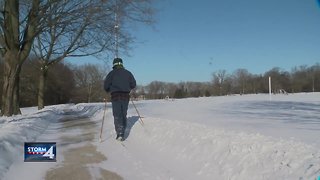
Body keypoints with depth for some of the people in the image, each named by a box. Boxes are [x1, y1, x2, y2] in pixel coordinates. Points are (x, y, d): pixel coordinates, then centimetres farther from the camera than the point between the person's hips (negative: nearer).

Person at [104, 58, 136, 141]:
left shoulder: (112, 73, 1)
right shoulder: (128, 73, 10)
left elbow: (106, 85, -5)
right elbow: (133, 84, 10)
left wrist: (108, 91, 15)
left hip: (115, 96, -3)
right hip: (126, 96, 3)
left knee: (117, 115, -3)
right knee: (124, 114, 13)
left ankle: (120, 133, -15)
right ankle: (122, 132, 18)